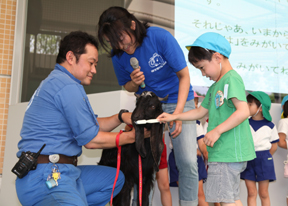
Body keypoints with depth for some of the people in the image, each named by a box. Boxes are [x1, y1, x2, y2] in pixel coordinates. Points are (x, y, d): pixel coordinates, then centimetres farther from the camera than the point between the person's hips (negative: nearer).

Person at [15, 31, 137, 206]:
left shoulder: (55, 82, 21)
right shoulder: (68, 87, -13)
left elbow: (93, 124, 22)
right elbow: (91, 140, -9)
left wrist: (120, 117, 7)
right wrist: (131, 136, 1)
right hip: (49, 176, -11)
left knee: (114, 178, 20)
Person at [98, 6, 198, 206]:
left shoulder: (160, 37, -20)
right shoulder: (118, 54, -9)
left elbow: (184, 76, -13)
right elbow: (127, 87, 7)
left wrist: (178, 113, -21)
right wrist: (134, 83, -18)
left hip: (179, 101, -3)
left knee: (188, 162, -10)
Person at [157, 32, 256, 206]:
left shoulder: (232, 79, -12)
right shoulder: (215, 86, 18)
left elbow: (244, 111, -22)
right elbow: (200, 111, 25)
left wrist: (217, 130, -22)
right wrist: (173, 117, 20)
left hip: (229, 152, -10)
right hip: (221, 152, 10)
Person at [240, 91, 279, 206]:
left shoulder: (270, 126, -1)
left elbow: (274, 146, 5)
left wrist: (263, 157, 1)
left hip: (263, 160, -1)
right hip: (248, 160, 1)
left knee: (263, 193, 5)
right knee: (251, 193, 3)